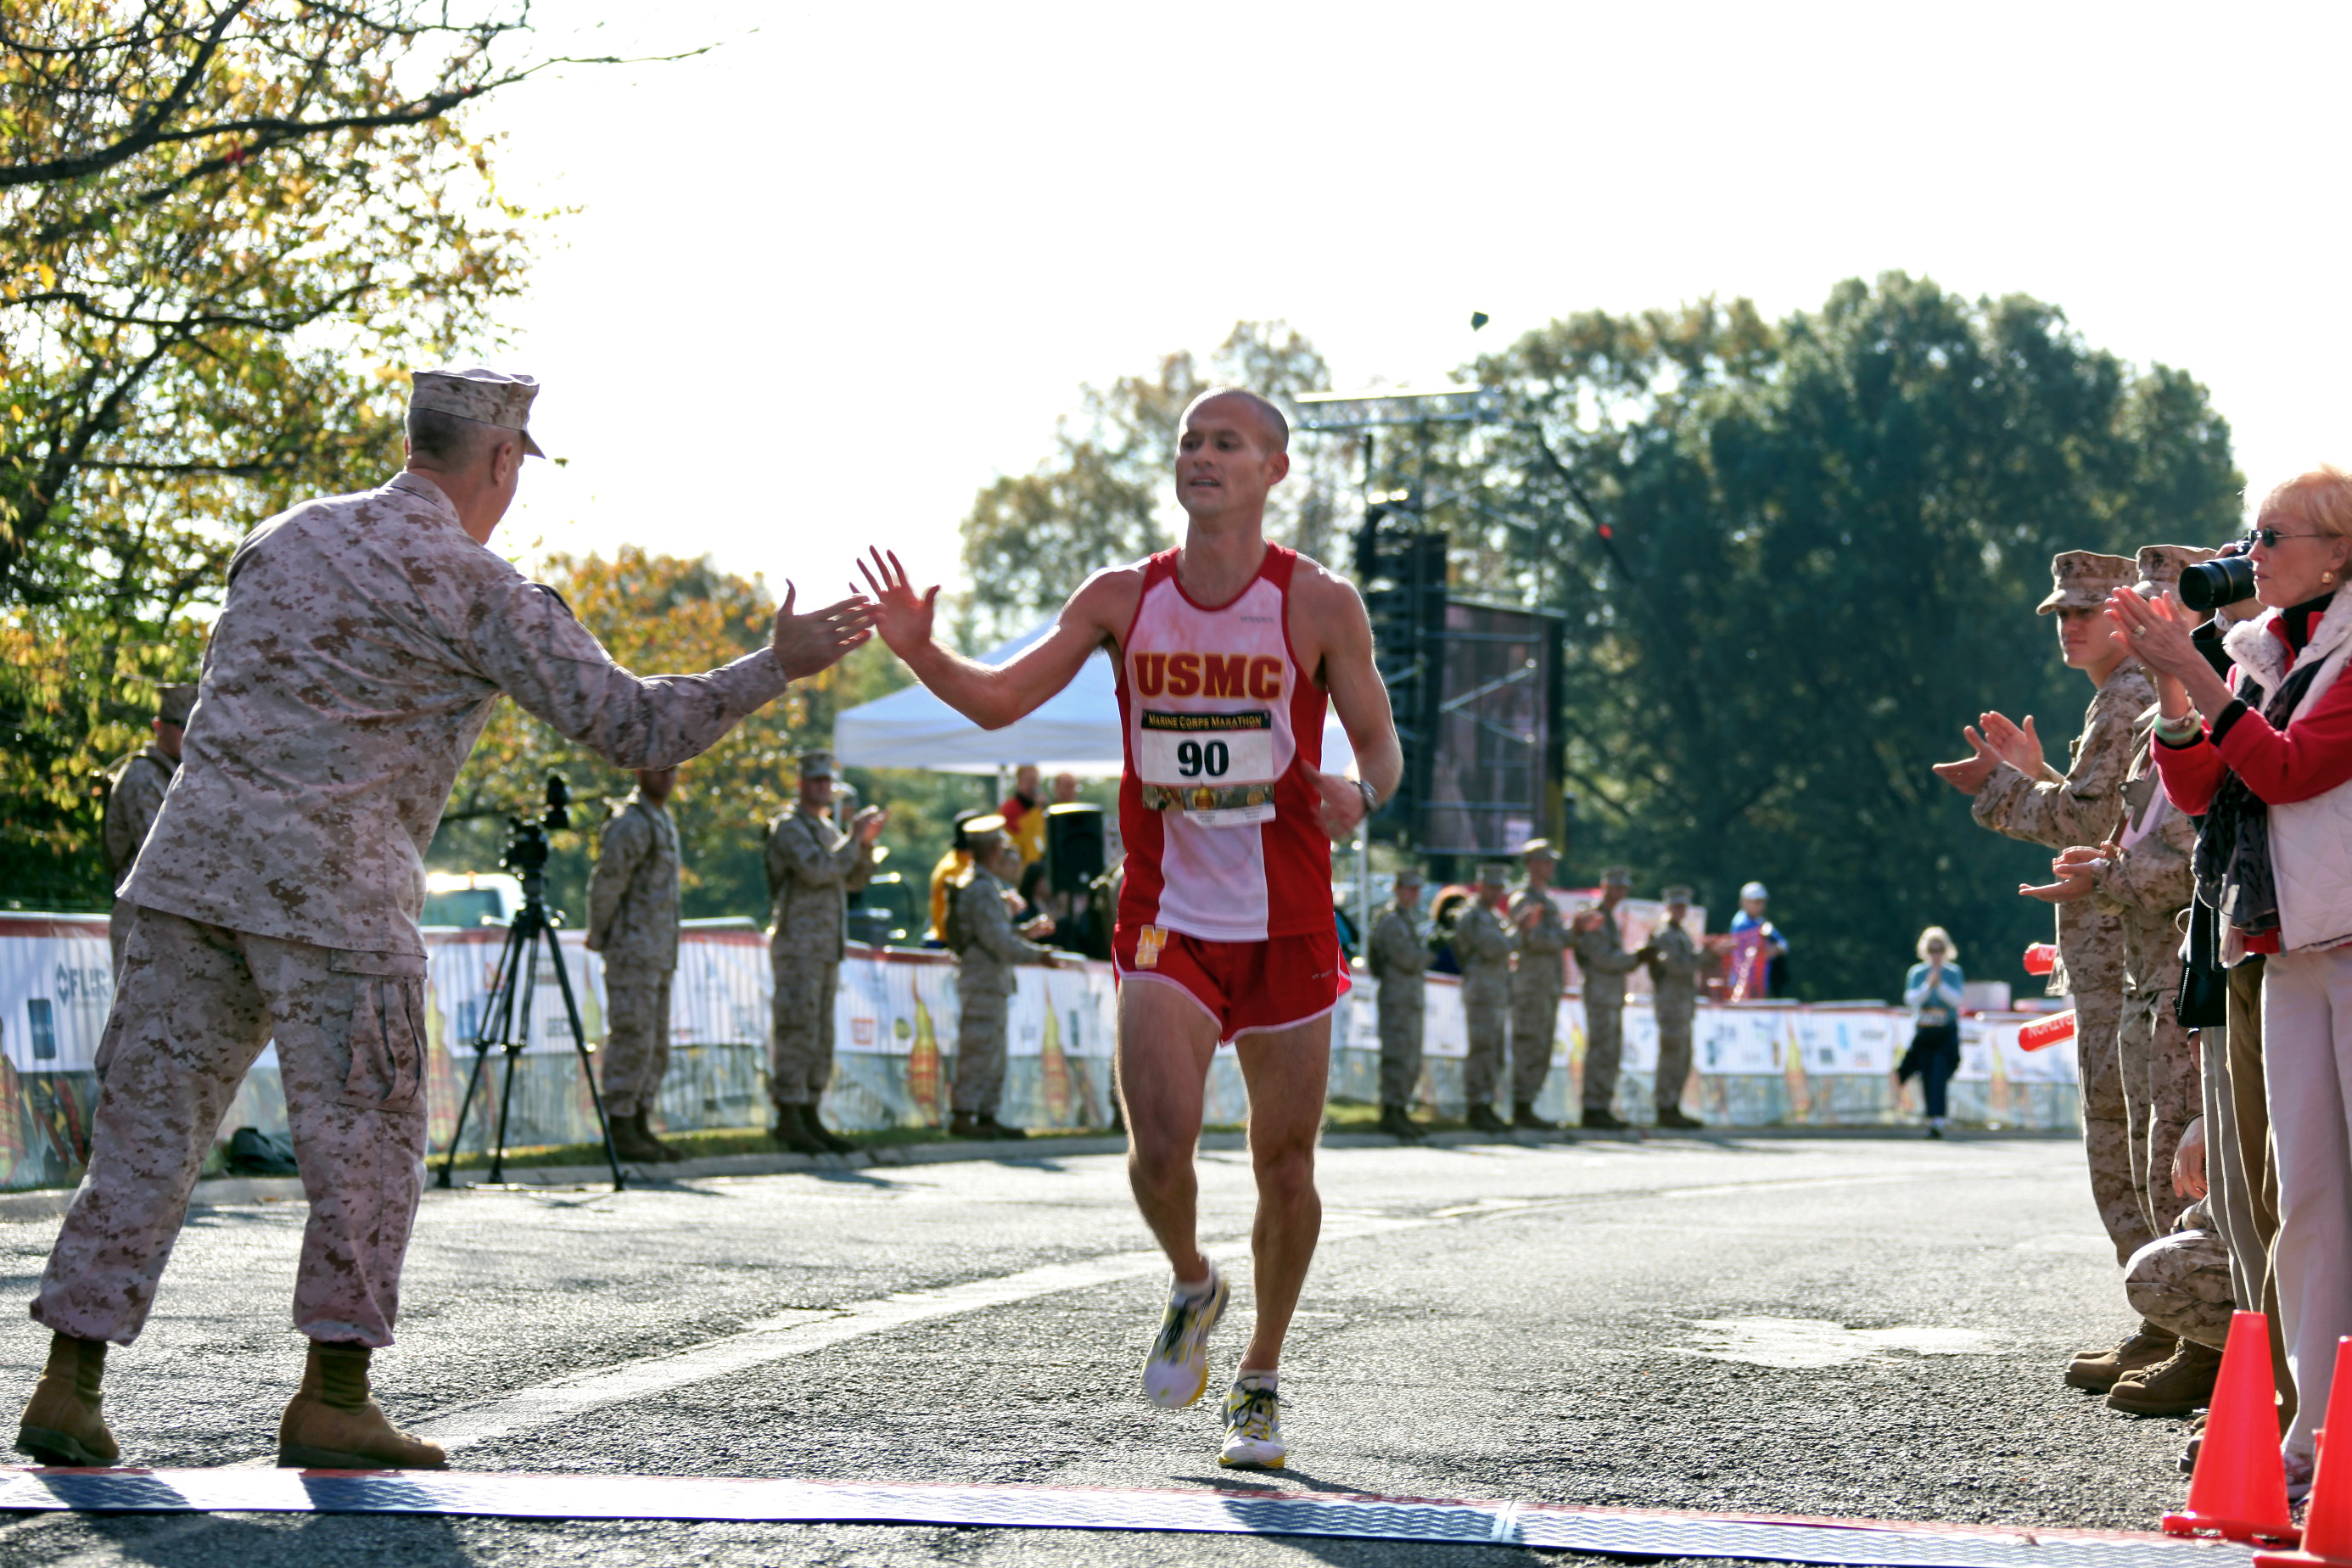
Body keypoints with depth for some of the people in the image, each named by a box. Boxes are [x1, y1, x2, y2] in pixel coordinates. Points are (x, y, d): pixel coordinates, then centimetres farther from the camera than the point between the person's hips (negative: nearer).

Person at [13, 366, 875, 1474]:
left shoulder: (286, 537, 16)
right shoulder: (479, 592, -3)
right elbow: (630, 728, -4)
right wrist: (778, 667, 5)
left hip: (193, 864, 6)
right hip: (332, 887, -6)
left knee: (148, 1128, 7)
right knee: (367, 1145, 5)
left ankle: (68, 1384, 4)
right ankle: (332, 1402, 2)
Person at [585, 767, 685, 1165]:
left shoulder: (662, 821, 18)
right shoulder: (630, 824, -14)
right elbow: (605, 885, -15)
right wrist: (600, 936, -6)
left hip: (659, 953, 10)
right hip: (633, 950, -10)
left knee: (656, 1045, 10)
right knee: (632, 1039, -10)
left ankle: (640, 1127, 14)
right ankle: (620, 1132, -8)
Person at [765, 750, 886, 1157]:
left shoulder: (827, 828, 19)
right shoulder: (789, 827, -8)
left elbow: (853, 880, 17)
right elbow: (816, 870, -22)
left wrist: (866, 844, 2)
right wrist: (854, 839, -15)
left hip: (827, 948, 9)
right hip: (797, 944, -9)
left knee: (821, 1036, 8)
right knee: (797, 1032, -11)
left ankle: (810, 1116, 11)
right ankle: (788, 1119, -11)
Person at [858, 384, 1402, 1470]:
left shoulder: (1318, 606, -4)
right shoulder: (1123, 599, 2)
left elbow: (1381, 742, 2)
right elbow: (1000, 701, 2)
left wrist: (1361, 792, -21)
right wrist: (919, 652, -17)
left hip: (1286, 925, 0)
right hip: (1167, 921, 0)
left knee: (1286, 1167, 8)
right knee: (1160, 1146, -18)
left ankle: (1260, 1381, 29)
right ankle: (1191, 1287, 15)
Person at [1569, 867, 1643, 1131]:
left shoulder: (1611, 921, 21)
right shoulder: (1593, 919, -10)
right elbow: (1603, 959, -18)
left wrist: (1636, 960, 6)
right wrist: (1636, 958, -13)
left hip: (1613, 997, 10)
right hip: (1599, 993, -10)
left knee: (1612, 1054, 8)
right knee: (1601, 1052, -12)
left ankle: (1603, 1108, 10)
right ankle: (1593, 1109, -12)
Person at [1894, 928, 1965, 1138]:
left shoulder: (1953, 973, 2)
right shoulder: (1917, 973, 5)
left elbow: (1956, 1000, -9)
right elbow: (1911, 999, -7)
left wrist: (1940, 985, -22)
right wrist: (1928, 986, -20)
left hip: (1947, 1034, -2)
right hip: (1923, 1032, 2)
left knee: (1939, 1076, -16)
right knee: (1927, 1079, 2)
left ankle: (1937, 1121, -22)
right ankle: (1933, 1118, 16)